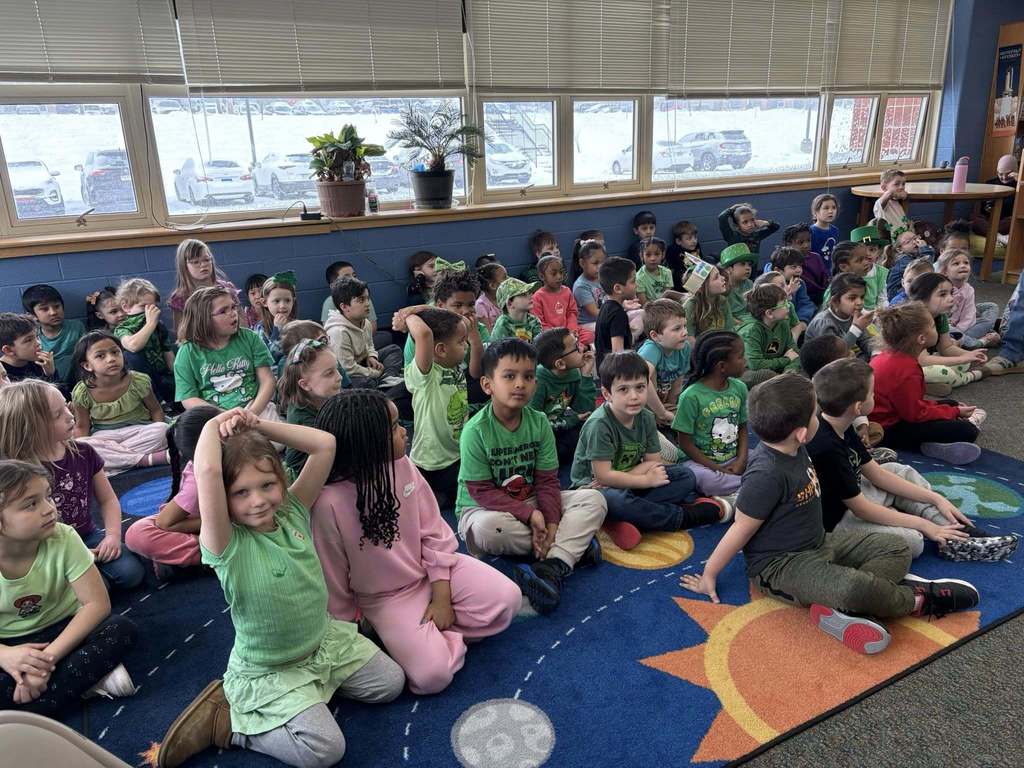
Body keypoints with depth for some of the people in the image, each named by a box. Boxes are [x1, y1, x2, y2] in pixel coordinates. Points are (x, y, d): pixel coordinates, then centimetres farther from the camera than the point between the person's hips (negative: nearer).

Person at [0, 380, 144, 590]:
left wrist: (113, 535, -10)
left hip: (88, 536, 4)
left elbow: (108, 499, 6)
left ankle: (95, 561, 8)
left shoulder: (84, 453, -2)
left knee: (130, 573, -18)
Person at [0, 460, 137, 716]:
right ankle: (86, 675, -20)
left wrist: (49, 657, -28)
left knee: (122, 630, -28)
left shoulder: (63, 538, -20)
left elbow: (97, 603, -19)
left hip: (60, 630, 2)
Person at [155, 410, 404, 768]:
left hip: (325, 638, 6)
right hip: (269, 671, -6)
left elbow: (325, 444, -15)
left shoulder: (292, 512, -11)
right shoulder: (227, 546, -28)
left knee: (391, 684, 8)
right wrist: (214, 425, -28)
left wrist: (258, 424, -18)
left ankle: (318, 683, 23)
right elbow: (207, 472, -46)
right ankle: (224, 721, -1)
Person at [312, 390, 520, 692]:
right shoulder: (329, 503, -26)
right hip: (386, 598, -4)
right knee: (432, 673, -22)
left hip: (432, 569, 5)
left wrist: (442, 595, -8)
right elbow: (332, 581, -13)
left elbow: (433, 531, -4)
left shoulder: (401, 465, -12)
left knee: (507, 598, -12)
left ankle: (434, 632, 3)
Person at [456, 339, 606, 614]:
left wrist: (552, 522, -20)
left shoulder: (539, 422, -5)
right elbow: (482, 492, -18)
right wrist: (530, 514, -26)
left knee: (593, 499, -13)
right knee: (487, 528, -40)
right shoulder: (476, 431, -19)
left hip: (530, 502, 4)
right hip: (482, 508, -4)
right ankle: (573, 543, -18)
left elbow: (547, 481, -4)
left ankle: (553, 567, -31)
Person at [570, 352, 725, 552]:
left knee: (686, 477, -6)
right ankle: (685, 516, -20)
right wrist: (647, 480, -15)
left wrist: (620, 478, -18)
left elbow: (653, 462, -1)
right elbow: (603, 475, -23)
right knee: (614, 500, -40)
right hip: (593, 485, -7)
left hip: (627, 484, 7)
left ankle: (621, 522, -25)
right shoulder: (599, 424, -22)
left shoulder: (646, 418, -2)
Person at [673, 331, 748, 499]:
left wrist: (741, 459, -5)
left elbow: (742, 427, 12)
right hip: (701, 461, -5)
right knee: (704, 478, -37)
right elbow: (685, 442, -11)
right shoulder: (691, 396, -16)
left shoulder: (739, 388, 2)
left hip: (734, 459, 5)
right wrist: (719, 470, -15)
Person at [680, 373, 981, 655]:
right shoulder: (767, 473, -29)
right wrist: (709, 575, -11)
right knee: (854, 587, -35)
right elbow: (741, 529, -19)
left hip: (818, 543, 10)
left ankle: (842, 609, -20)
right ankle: (918, 599, -2)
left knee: (897, 549, 4)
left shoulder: (793, 449, -1)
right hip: (780, 565, -10)